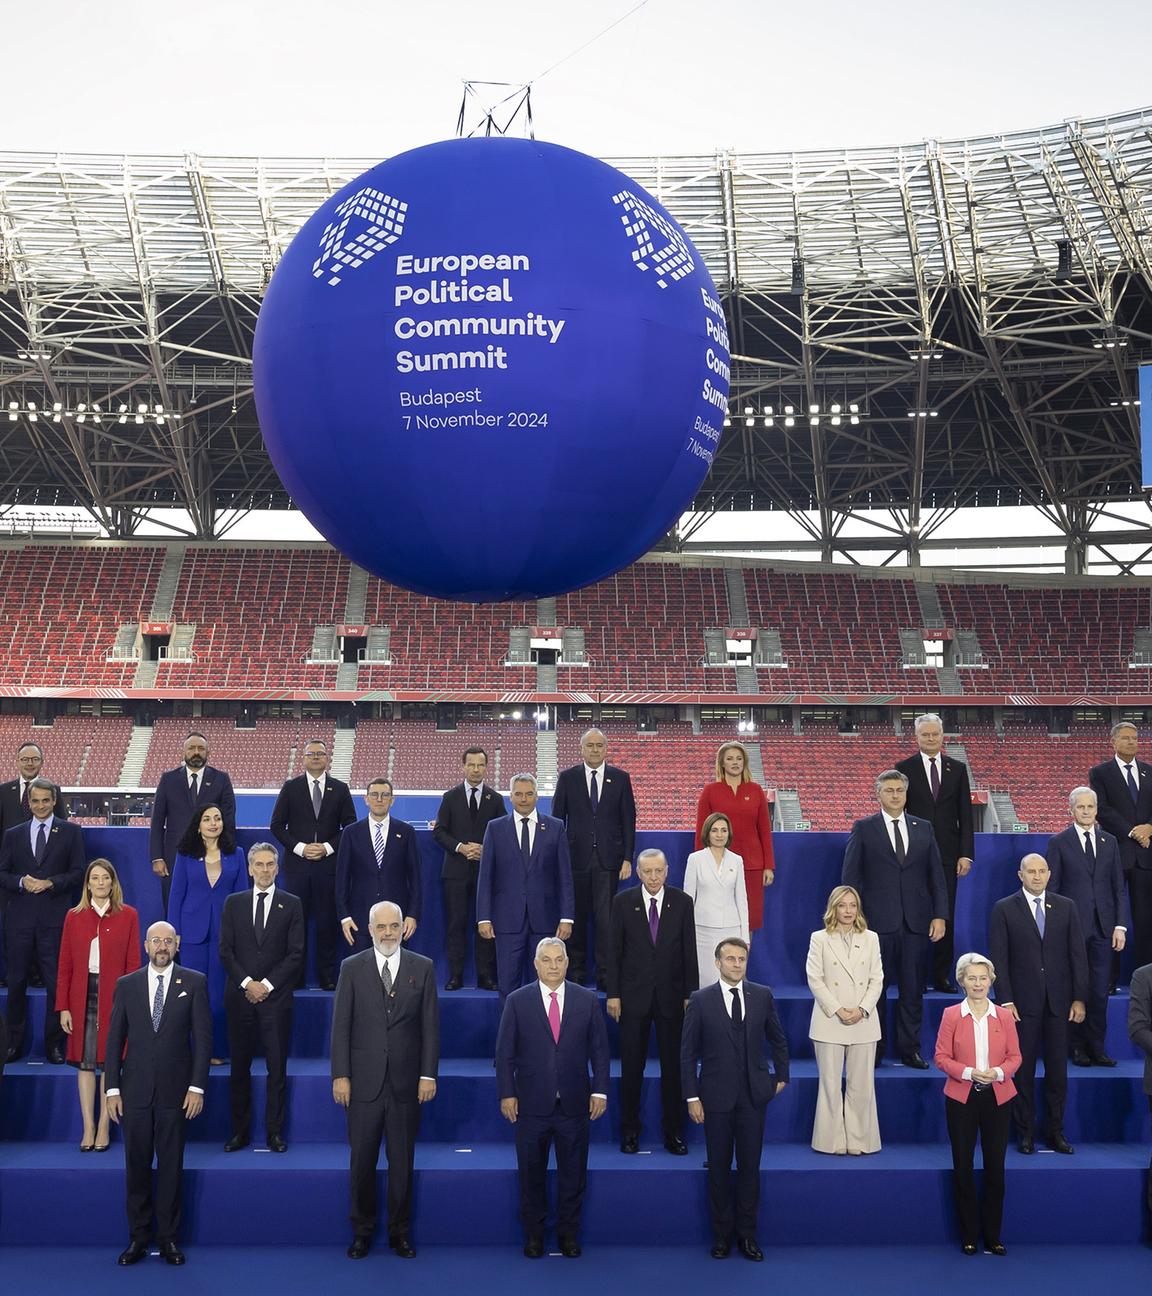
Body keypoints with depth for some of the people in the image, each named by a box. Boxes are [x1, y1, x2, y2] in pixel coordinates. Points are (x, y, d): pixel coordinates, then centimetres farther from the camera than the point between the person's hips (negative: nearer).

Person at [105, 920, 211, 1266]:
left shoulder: (194, 982, 1)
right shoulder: (126, 985, 6)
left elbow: (202, 1036, -2)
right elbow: (114, 1039, 5)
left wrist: (197, 1086, -7)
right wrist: (112, 1088, 0)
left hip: (175, 1091, -1)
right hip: (135, 1091, 2)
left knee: (171, 1166, 5)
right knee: (136, 1166, 7)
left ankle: (168, 1238, 15)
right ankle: (138, 1238, 18)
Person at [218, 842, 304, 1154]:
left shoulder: (292, 904, 4)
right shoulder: (234, 903, 8)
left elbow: (296, 953, -2)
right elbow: (225, 950, 3)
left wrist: (266, 985, -9)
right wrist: (247, 983, -9)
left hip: (276, 997, -1)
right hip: (240, 996, 1)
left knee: (277, 1067, 1)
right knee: (239, 1066, 5)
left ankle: (274, 1132, 9)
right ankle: (240, 1131, 13)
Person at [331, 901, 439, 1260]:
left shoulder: (423, 968, 2)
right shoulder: (352, 968, 1)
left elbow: (430, 1025, 2)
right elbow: (341, 1025, 0)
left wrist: (429, 1075, -3)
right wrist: (340, 1075, -5)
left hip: (406, 1082, 0)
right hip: (364, 1081, 0)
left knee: (402, 1160, 9)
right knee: (362, 1161, 7)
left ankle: (400, 1231, 22)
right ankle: (362, 1231, 22)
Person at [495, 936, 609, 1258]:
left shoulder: (587, 1000, 2)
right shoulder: (517, 1001, -1)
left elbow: (599, 1049, 4)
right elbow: (505, 1053, 0)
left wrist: (599, 1091, -1)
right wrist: (507, 1093, -5)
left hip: (574, 1104, 1)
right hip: (532, 1104, -1)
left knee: (573, 1173, 9)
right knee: (531, 1173, 9)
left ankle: (568, 1232, 24)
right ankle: (533, 1234, 24)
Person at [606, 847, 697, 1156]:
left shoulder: (682, 902, -1)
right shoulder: (624, 901, -2)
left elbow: (690, 951, 1)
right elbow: (614, 950, 0)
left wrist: (691, 994, -1)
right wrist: (613, 994, -4)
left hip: (671, 994, 0)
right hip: (634, 995, 0)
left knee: (673, 1066, 6)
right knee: (632, 1066, 6)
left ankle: (673, 1132, 17)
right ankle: (630, 1130, 19)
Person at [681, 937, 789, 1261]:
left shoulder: (762, 996, 1)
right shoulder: (700, 1000, -5)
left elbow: (777, 1039, 15)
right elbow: (688, 1052, -3)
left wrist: (781, 1075, 14)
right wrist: (692, 1097, -6)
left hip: (753, 1094, 1)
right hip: (717, 1095, -1)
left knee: (750, 1166, 6)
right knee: (719, 1167, 7)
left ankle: (747, 1234, 18)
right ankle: (721, 1234, 20)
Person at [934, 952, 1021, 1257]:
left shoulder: (1004, 1017, 3)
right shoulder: (951, 1015, -2)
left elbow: (1015, 1056, 5)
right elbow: (941, 1057, -3)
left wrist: (998, 1072, -14)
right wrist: (968, 1072, -18)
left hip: (997, 1098, 1)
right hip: (961, 1097, -1)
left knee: (995, 1166, 5)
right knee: (963, 1166, 4)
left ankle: (992, 1235, 17)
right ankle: (969, 1235, 16)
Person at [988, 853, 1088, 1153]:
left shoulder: (1066, 907, 6)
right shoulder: (1004, 909, -1)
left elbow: (1078, 954, 5)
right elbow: (999, 959, -3)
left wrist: (1079, 998, 0)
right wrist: (1005, 1001, -9)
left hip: (1059, 1002, 2)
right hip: (1023, 1002, -2)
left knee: (1058, 1070, 7)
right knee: (1023, 1070, 4)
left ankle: (1055, 1132, 19)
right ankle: (1025, 1134, 15)